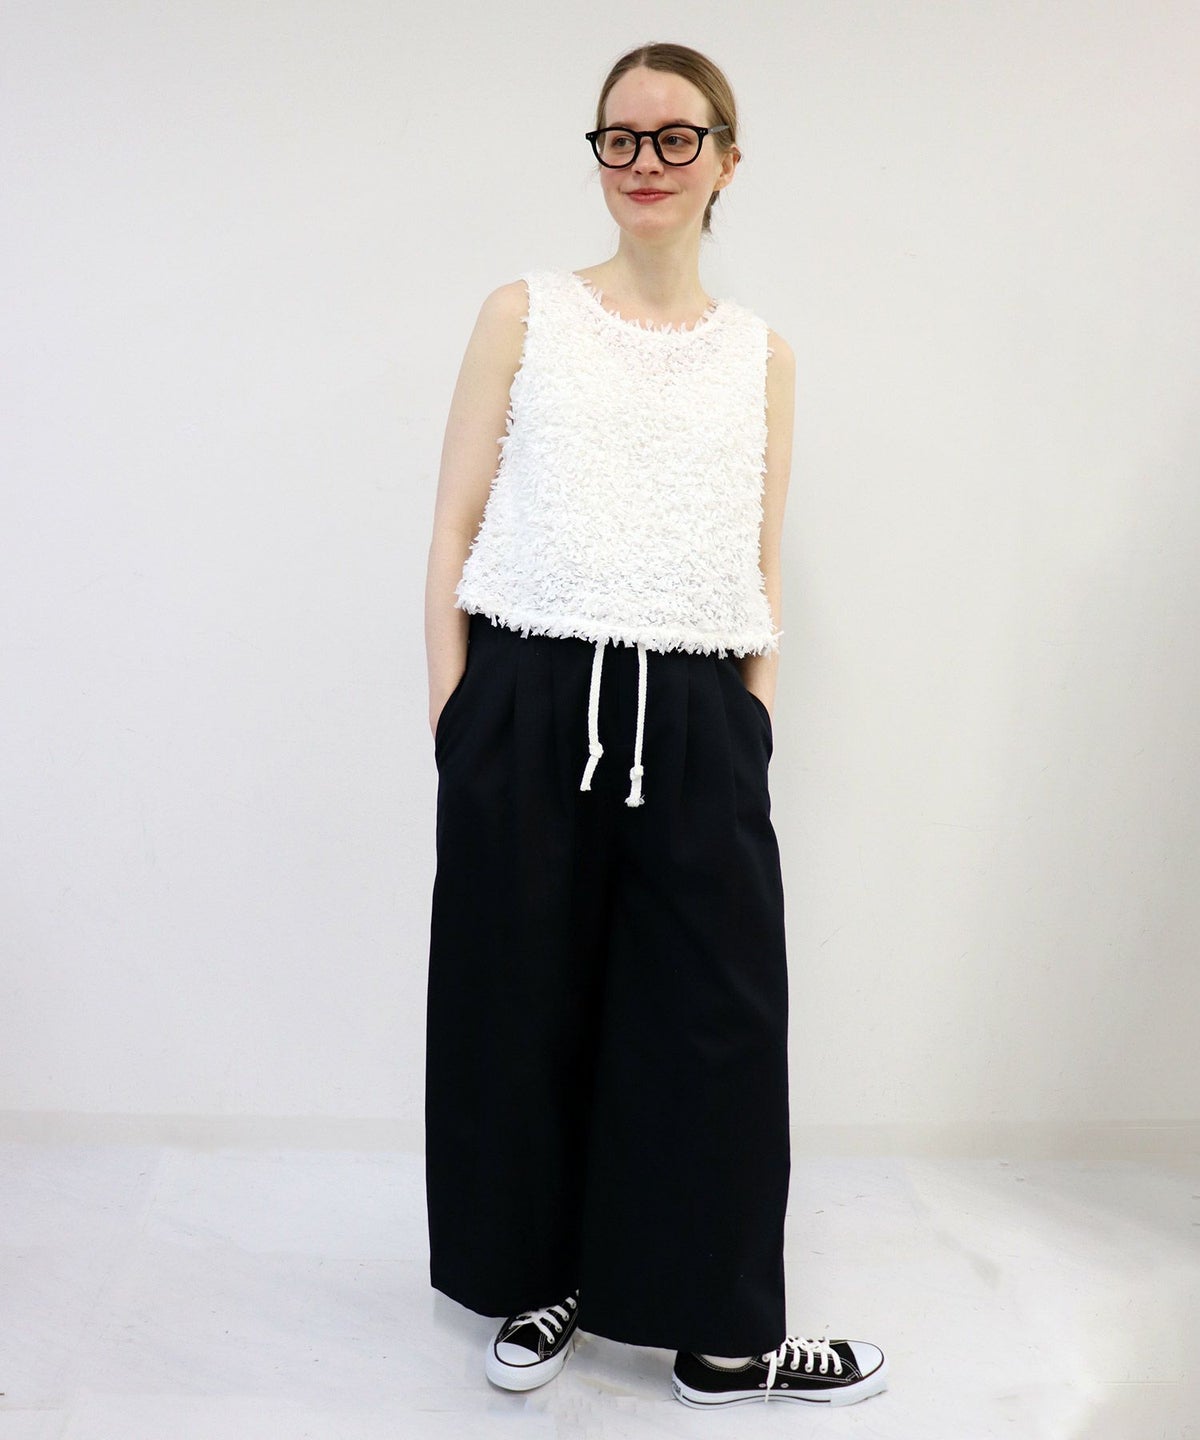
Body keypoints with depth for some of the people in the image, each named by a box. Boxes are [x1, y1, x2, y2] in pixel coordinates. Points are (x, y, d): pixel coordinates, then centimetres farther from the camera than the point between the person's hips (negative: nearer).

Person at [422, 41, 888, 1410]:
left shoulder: (762, 355, 13)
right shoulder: (524, 313, 6)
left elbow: (760, 575, 14)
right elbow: (454, 530, 3)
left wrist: (754, 731, 6)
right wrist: (456, 721, -5)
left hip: (695, 720, 2)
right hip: (529, 705, -1)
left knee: (717, 1015, 5)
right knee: (526, 1002, 7)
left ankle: (724, 1334, 23)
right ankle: (539, 1277, 31)